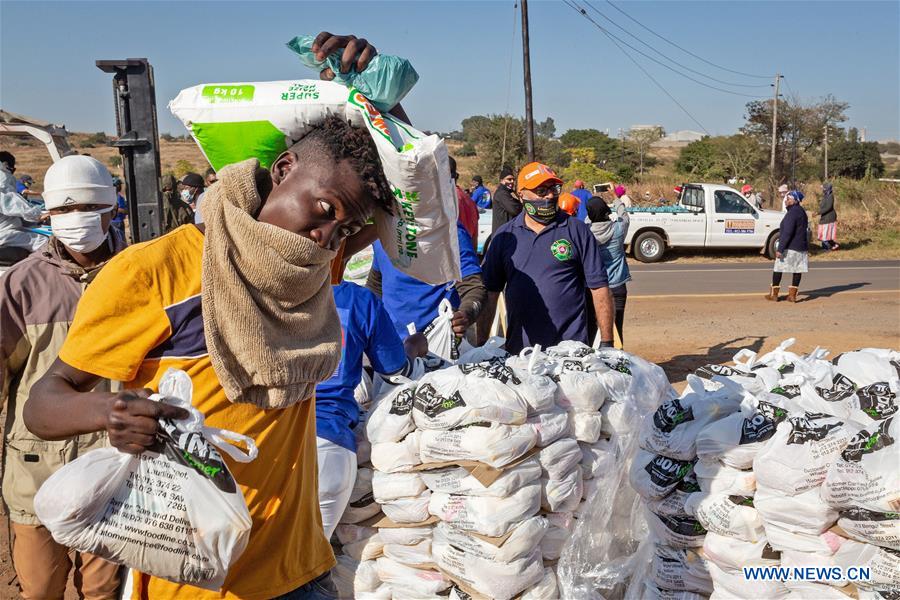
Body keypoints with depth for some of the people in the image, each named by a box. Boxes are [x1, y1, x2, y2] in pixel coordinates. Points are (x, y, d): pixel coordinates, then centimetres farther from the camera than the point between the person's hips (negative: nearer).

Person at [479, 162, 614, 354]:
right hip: (518, 349, 2)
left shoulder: (577, 231, 2)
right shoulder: (505, 236, 7)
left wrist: (606, 343, -4)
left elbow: (599, 288, 1)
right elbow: (490, 294, 8)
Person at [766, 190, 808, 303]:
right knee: (797, 270, 7)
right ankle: (792, 295, 9)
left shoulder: (792, 213, -16)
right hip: (801, 247, 9)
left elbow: (787, 233, -23)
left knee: (778, 269, 0)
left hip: (789, 247, -9)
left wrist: (780, 249, -24)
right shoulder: (802, 212, 15)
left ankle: (774, 294, 4)